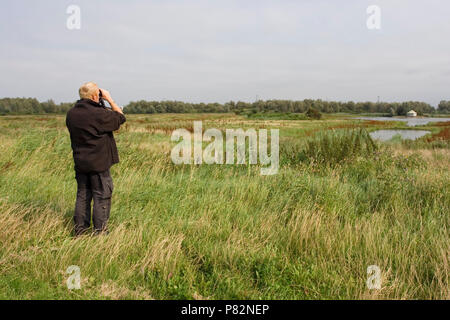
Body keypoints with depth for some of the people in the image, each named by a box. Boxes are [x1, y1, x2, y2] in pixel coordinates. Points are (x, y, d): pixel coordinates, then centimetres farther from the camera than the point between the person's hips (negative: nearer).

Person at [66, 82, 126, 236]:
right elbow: (120, 118, -5)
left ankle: (80, 230, 23)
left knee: (82, 196, 15)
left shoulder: (71, 114, 2)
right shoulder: (99, 114, -19)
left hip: (80, 163, 7)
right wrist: (109, 99, 1)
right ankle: (100, 232, 9)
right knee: (101, 197, 4)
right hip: (99, 164, -6)